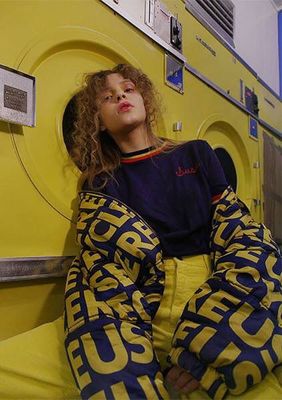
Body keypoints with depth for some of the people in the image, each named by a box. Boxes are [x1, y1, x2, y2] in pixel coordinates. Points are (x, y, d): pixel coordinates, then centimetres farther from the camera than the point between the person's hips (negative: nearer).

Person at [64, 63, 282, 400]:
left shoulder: (197, 155, 13)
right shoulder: (101, 185, 12)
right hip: (147, 297, -1)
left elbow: (241, 233, 1)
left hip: (215, 288, 2)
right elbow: (103, 261, -3)